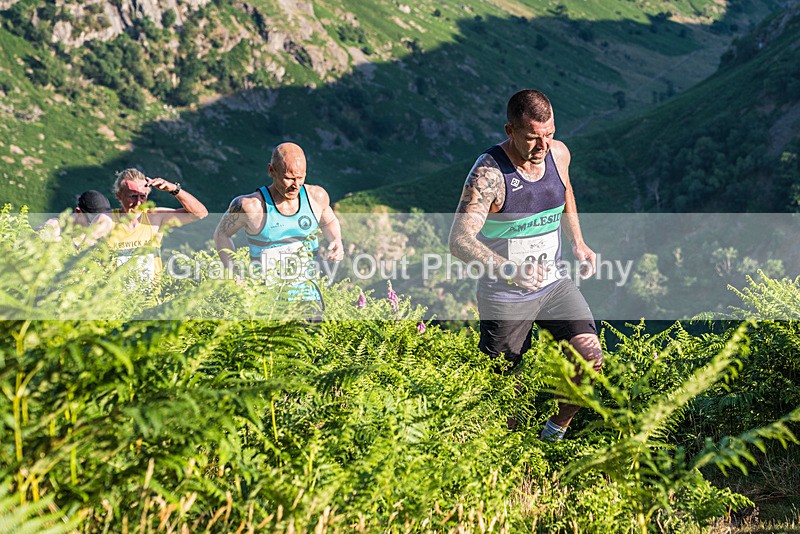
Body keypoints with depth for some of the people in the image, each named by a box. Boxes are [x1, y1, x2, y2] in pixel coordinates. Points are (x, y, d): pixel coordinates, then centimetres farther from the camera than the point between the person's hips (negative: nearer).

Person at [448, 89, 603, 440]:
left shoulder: (558, 154, -4)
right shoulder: (488, 174, -23)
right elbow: (459, 240, -32)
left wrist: (577, 243, 15)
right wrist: (509, 269, -45)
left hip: (555, 284, 5)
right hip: (505, 296, -5)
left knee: (590, 359, -8)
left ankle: (556, 430, 17)